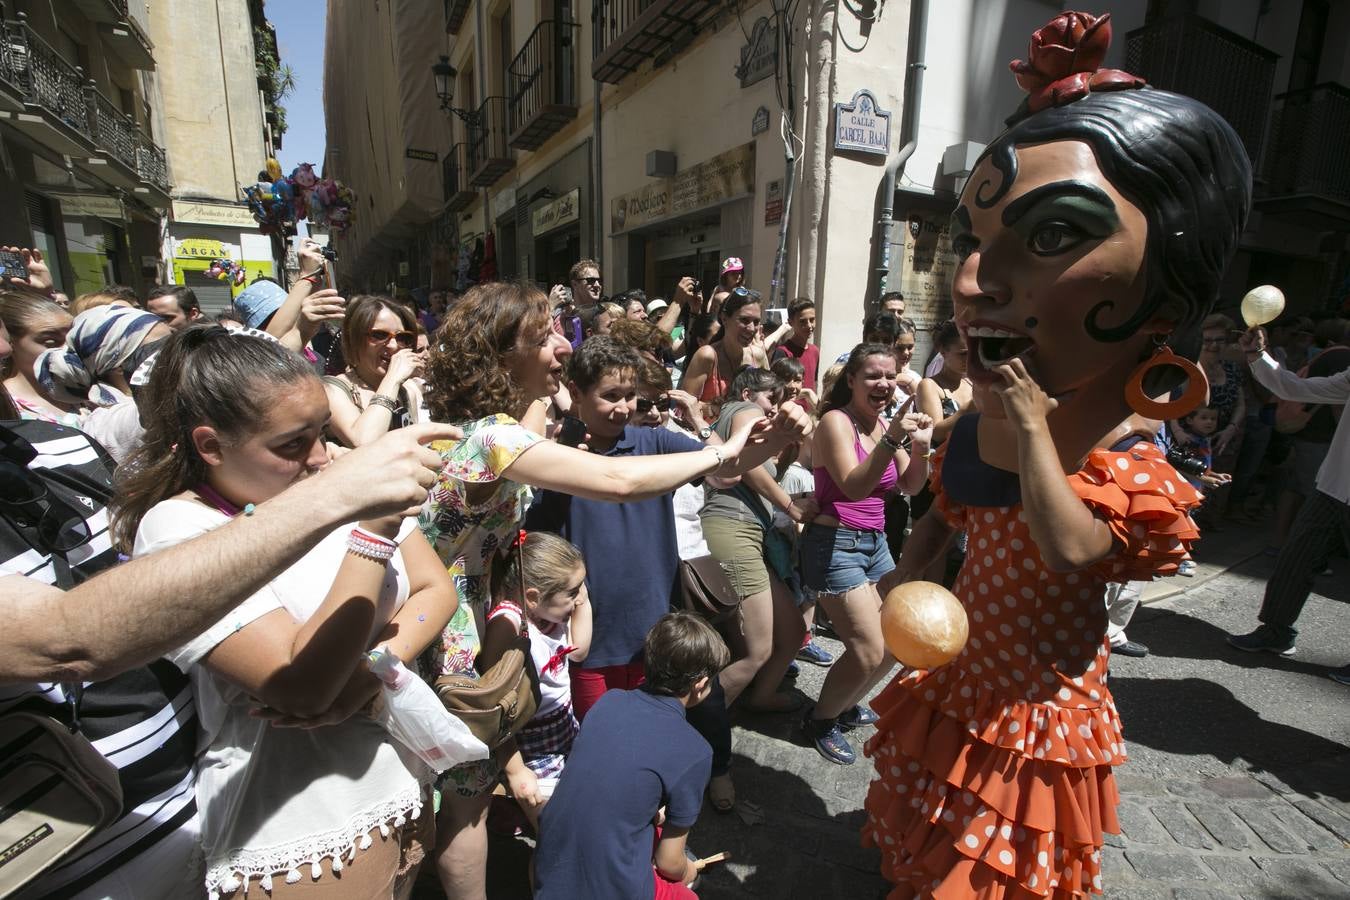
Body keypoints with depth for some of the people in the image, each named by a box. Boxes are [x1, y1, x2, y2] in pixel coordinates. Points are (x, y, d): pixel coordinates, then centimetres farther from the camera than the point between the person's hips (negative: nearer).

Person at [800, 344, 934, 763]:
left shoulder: (885, 423, 8)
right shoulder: (836, 421, -15)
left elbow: (910, 486, 7)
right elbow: (853, 487, -27)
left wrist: (921, 447, -11)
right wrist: (891, 440, -36)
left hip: (875, 541, 9)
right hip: (835, 543, -9)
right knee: (870, 652, -8)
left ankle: (846, 704, 39)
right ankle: (821, 721, 18)